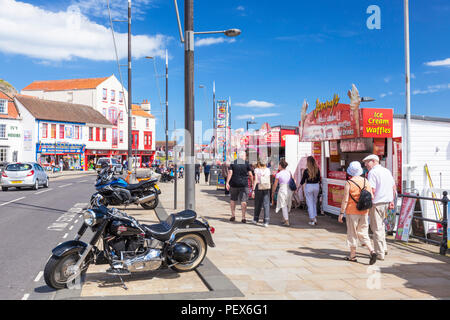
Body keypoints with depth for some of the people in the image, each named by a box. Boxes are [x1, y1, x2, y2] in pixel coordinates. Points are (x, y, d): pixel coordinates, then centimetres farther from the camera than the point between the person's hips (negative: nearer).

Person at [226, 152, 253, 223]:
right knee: (243, 200, -1)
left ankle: (233, 215, 19)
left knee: (233, 199, 17)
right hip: (244, 185, -2)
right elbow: (250, 175, -2)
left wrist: (227, 182, -10)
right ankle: (243, 217, -5)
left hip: (234, 184, 2)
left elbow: (230, 173, -7)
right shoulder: (246, 163, 0)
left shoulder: (233, 163, 4)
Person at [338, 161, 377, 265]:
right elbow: (371, 197, 4)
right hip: (364, 212, 4)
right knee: (363, 233, 14)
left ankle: (353, 256, 17)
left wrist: (341, 213, -7)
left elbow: (345, 200, -14)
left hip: (352, 212, -4)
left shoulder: (349, 183, -14)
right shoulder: (366, 181, 1)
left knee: (352, 234, 8)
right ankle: (372, 251, -3)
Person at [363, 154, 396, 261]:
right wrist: (391, 201, 21)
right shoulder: (387, 171, 13)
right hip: (386, 202, 8)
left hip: (376, 203, -8)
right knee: (381, 224, 24)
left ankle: (380, 254, 6)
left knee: (376, 228, 0)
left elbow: (372, 190, -20)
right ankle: (384, 248, 28)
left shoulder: (372, 172, -13)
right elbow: (394, 188, 16)